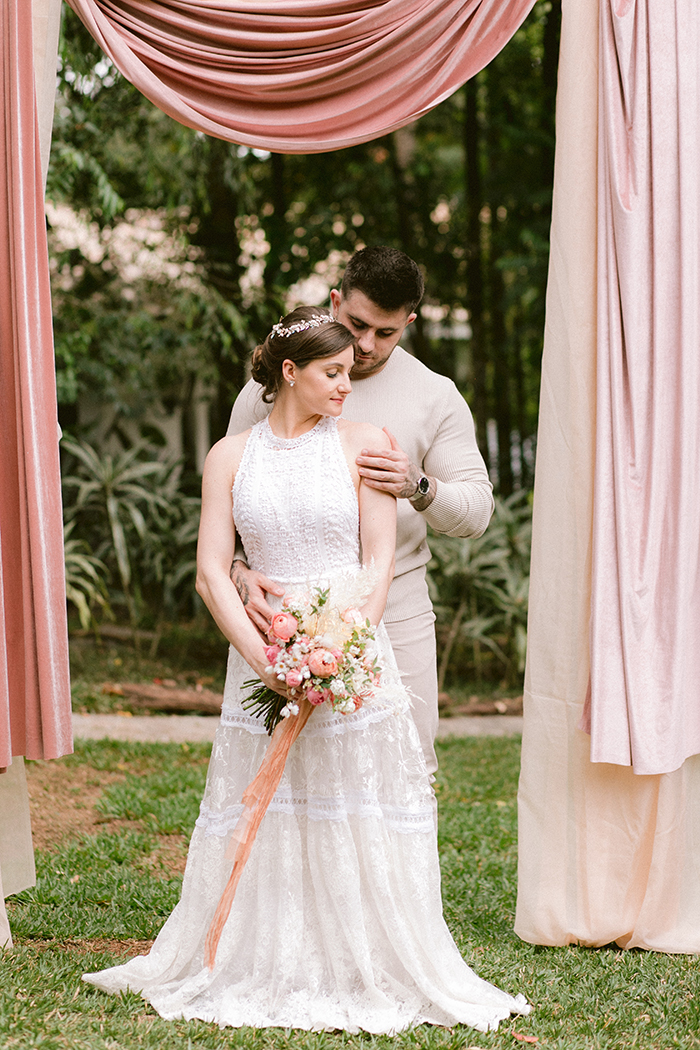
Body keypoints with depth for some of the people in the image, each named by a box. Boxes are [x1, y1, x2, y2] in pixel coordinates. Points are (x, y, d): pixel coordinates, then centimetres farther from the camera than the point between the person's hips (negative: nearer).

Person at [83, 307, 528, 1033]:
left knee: (357, 823, 0)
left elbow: (379, 560, -3)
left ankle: (365, 974, 11)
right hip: (261, 654, 1)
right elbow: (212, 572, 0)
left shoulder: (361, 444, 2)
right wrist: (264, 659, -12)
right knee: (260, 820, 4)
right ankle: (261, 973, 17)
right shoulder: (230, 456, 4)